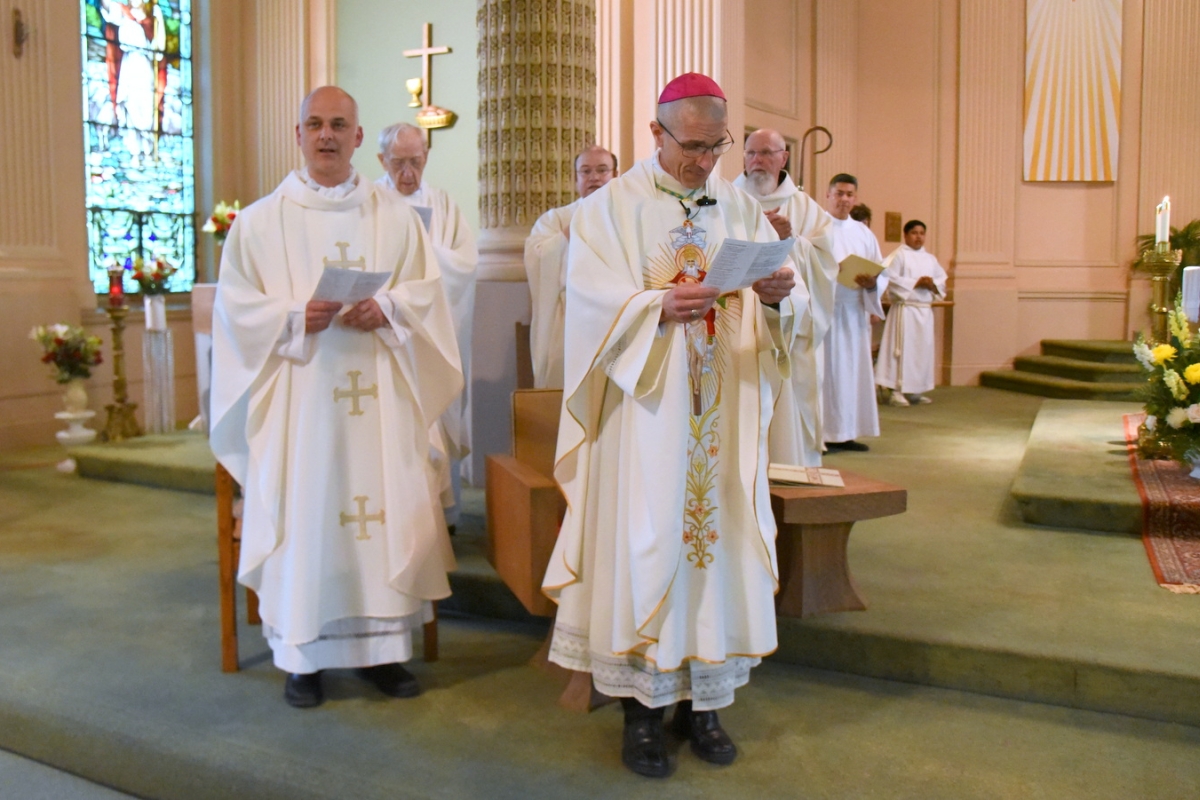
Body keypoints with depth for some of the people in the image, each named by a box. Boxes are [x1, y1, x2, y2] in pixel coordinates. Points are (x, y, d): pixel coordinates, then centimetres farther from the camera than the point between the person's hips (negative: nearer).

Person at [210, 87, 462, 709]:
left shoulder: (395, 216, 12)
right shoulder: (261, 221, 7)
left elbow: (426, 290, 7)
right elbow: (236, 305, 2)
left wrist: (385, 309, -14)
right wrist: (296, 317, -16)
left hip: (378, 393, 2)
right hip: (298, 394, -1)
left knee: (385, 506, -2)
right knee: (303, 513, -4)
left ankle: (382, 645, 12)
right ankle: (303, 654, 10)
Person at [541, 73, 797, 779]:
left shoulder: (741, 209, 12)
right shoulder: (613, 207, 1)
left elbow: (775, 307, 6)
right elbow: (593, 300, -10)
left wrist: (774, 296, -16)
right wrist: (659, 307, -25)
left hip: (721, 413, 4)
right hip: (645, 411, -3)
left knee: (717, 533, 6)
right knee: (645, 542, -2)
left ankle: (702, 698, 20)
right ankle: (641, 707, 12)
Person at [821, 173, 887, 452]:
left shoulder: (864, 233, 18)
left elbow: (882, 273, 12)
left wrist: (872, 282, -9)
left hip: (855, 312, 5)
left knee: (854, 369, 4)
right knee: (825, 369, -7)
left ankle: (846, 432, 10)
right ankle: (820, 433, -4)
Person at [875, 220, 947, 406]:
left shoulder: (930, 258, 16)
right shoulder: (899, 255, -2)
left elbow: (942, 280, 15)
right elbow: (891, 279, -13)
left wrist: (932, 284, -7)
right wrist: (916, 283, -15)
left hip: (925, 310, 6)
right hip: (905, 309, -6)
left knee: (923, 349, 7)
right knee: (903, 349, -9)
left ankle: (916, 391, 14)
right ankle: (897, 392, -7)